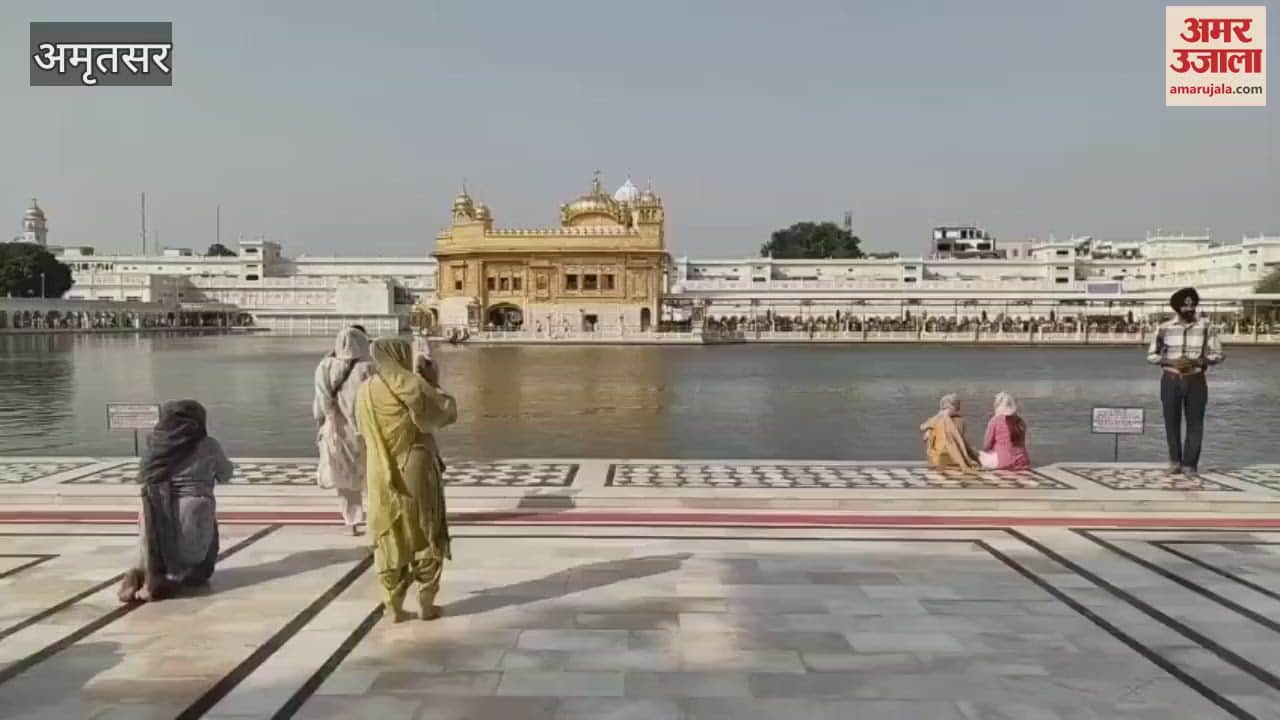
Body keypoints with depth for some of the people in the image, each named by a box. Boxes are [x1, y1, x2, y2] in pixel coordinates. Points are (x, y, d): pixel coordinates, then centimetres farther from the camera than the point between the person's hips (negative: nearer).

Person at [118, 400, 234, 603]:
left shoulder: (154, 446, 9)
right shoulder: (207, 445, 3)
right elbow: (225, 474, 19)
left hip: (155, 520, 3)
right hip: (193, 516, -3)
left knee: (155, 565, 26)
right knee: (198, 571, 18)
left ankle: (140, 575, -8)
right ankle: (167, 580, -14)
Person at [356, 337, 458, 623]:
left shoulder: (365, 391, 3)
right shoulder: (411, 386, -13)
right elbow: (449, 412, -7)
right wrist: (435, 390, 11)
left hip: (382, 476, 4)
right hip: (416, 473, -4)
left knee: (389, 541, 12)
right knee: (426, 538, 9)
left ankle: (394, 606, 15)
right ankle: (427, 604, 13)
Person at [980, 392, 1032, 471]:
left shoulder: (995, 420, -4)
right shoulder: (1020, 422, 7)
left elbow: (986, 446, 0)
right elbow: (1021, 444, 15)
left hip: (1004, 462, -4)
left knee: (981, 456, 13)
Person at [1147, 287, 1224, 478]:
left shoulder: (1205, 327, -2)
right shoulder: (1165, 328, -1)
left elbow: (1217, 354, 1)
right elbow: (1151, 355, 4)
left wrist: (1196, 362, -16)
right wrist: (1172, 362, -13)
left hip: (1196, 381, 0)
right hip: (1171, 380, 0)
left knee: (1195, 423, 0)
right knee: (1172, 422, 7)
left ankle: (1190, 463, 9)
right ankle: (1175, 459, 25)